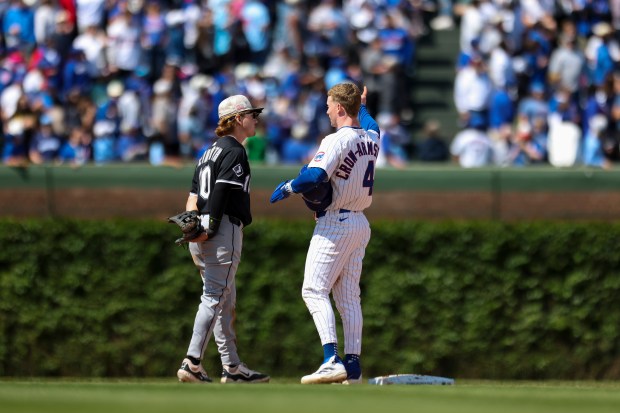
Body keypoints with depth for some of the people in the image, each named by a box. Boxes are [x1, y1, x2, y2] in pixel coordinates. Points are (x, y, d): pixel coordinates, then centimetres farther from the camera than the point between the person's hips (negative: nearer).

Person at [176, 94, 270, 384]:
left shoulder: (211, 151, 22)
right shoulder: (234, 151, -7)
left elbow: (194, 195, 13)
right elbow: (221, 193, -18)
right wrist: (211, 228, -21)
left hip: (201, 231, 10)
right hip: (224, 230, -10)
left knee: (226, 301, 13)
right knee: (214, 298, -12)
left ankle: (232, 367, 14)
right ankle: (192, 364, -20)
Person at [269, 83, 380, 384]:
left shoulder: (337, 140, -16)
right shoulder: (371, 138, 8)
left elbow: (314, 176, -29)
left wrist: (285, 189, -13)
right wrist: (362, 105, 52)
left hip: (335, 223, -8)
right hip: (360, 224, 8)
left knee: (314, 290, -8)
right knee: (349, 296, 11)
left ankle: (332, 359, -21)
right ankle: (353, 365, 8)